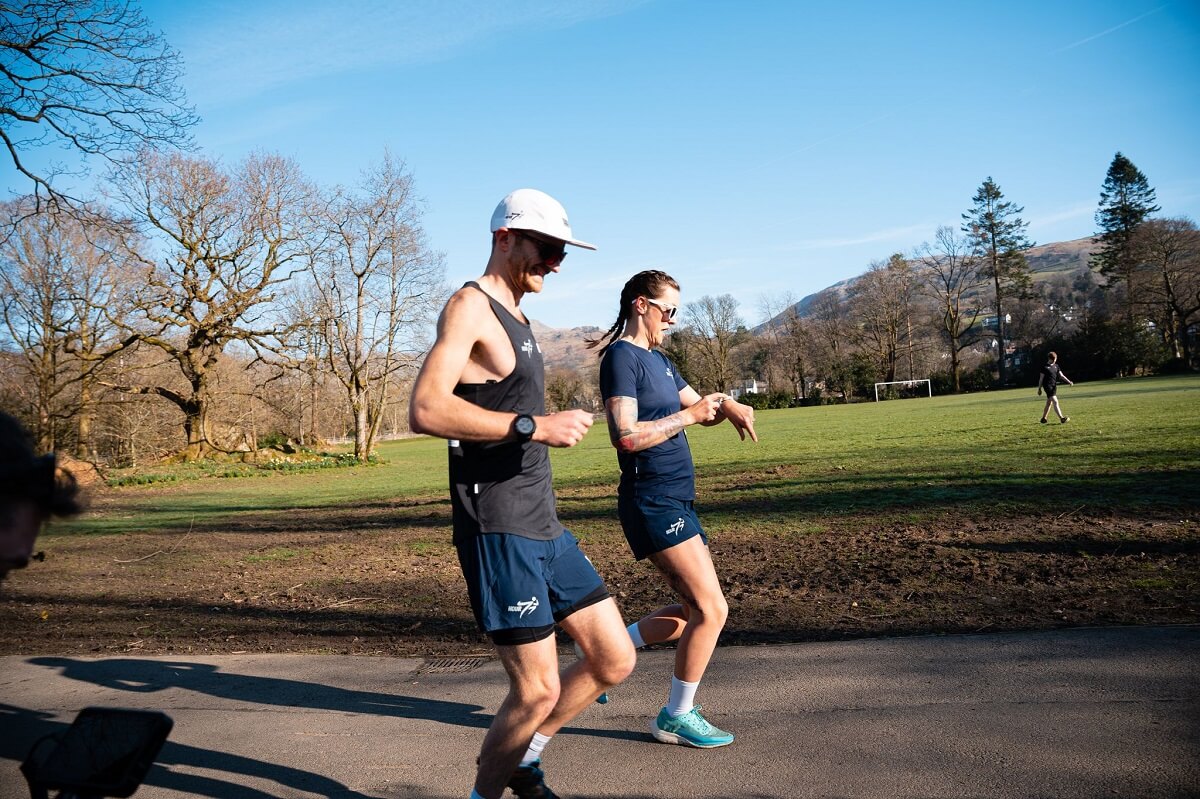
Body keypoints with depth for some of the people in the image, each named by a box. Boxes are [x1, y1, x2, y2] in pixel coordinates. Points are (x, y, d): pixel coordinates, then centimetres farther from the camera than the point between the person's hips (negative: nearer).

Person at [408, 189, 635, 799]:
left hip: (543, 526, 9)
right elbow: (425, 410, -24)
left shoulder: (514, 318, 19)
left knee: (614, 660, 11)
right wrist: (534, 425, -26)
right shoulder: (470, 306, -10)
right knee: (538, 690, -6)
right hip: (498, 531, -9)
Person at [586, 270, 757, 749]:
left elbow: (700, 408, 23)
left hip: (674, 502, 10)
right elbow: (626, 436, -24)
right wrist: (689, 415, -15)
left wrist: (725, 405, 0)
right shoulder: (621, 357, -13)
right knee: (712, 610, -5)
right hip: (653, 503, -10)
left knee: (693, 610, 15)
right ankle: (677, 717, 11)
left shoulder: (659, 361, 17)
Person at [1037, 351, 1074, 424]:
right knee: (1055, 401, -16)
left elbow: (1061, 375, 9)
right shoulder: (1045, 367, -6)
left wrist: (1069, 381, -6)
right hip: (1048, 386, -7)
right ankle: (1061, 418, -24)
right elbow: (1041, 378, -3)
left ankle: (1043, 418, 24)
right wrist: (1039, 389, -2)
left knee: (1049, 403, 13)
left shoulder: (1056, 366, 13)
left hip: (1054, 386, 7)